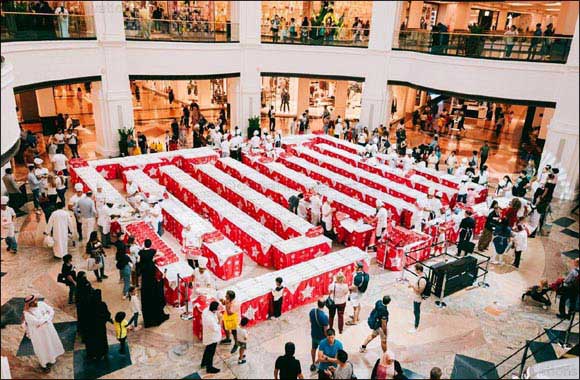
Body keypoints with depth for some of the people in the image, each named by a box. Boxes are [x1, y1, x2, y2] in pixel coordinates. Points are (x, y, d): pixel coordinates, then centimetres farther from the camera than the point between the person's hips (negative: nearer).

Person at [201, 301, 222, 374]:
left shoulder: (206, 310, -17)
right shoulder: (210, 319, -40)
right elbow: (215, 329, -27)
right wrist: (219, 320, -26)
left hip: (207, 334, 8)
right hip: (212, 337, -8)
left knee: (207, 349, 31)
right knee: (211, 352, 15)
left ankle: (204, 363, 52)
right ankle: (209, 368, 37)